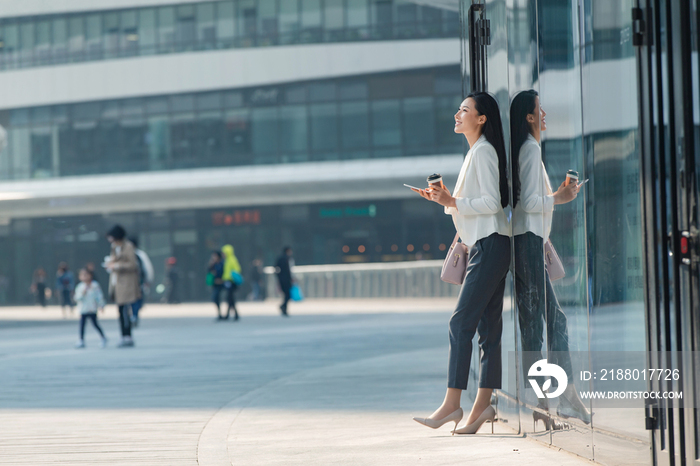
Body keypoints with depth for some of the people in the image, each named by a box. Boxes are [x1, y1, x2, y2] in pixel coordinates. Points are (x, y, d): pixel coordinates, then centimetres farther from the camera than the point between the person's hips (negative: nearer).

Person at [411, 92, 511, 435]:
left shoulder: (483, 151, -9)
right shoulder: (475, 152, 21)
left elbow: (492, 202, -16)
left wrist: (453, 202, -17)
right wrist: (443, 199, 13)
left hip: (489, 245, -10)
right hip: (483, 246, 10)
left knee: (461, 323, -13)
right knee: (488, 326, 6)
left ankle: (451, 405, -14)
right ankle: (482, 406, 4)